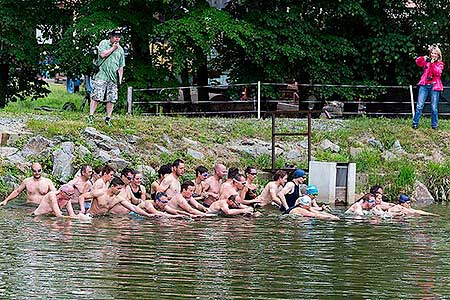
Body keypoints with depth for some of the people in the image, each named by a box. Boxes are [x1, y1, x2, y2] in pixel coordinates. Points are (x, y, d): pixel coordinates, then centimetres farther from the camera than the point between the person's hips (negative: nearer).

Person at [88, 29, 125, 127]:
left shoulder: (120, 50, 17)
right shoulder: (104, 43, 4)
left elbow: (121, 66, 19)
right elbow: (102, 54, -14)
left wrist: (120, 78, 10)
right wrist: (113, 48, -5)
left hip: (113, 78, 4)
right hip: (102, 76, -4)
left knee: (111, 99, 0)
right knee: (96, 97, -10)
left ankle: (108, 118, 7)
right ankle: (91, 116, -7)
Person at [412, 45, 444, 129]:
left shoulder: (440, 64, 9)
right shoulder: (426, 61, 14)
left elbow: (437, 72, -8)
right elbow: (418, 62, -2)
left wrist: (433, 64, -14)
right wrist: (423, 58, -20)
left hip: (434, 86, -1)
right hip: (424, 85, 1)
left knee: (434, 107, -1)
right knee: (419, 105, -6)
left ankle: (434, 125, 9)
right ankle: (415, 123, -3)